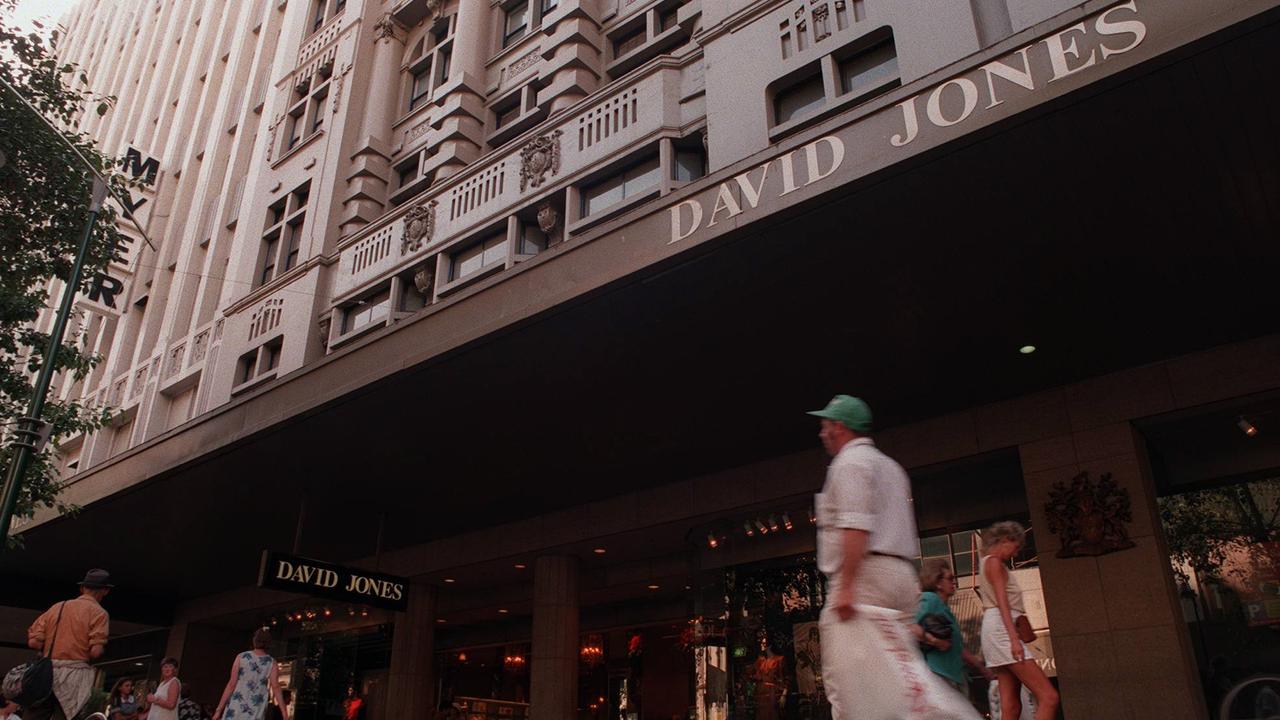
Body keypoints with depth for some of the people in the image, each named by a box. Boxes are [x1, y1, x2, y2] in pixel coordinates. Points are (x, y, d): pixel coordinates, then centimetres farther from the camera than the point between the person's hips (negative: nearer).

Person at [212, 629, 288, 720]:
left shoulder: (241, 657, -1)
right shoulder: (272, 663, -1)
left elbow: (231, 684, -5)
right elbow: (276, 688, -11)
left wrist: (219, 709, -1)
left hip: (235, 710, 0)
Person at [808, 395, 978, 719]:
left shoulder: (849, 461, -4)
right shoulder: (890, 465, 25)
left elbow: (855, 527, -18)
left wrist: (845, 587, -22)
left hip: (864, 575, -10)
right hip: (899, 574, 10)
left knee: (848, 674, -12)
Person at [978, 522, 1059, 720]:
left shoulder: (987, 563, 25)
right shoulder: (994, 562, -5)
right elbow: (1002, 602, -16)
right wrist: (1014, 638, -24)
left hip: (994, 631, 10)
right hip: (1002, 628, -10)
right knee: (1049, 697, -17)